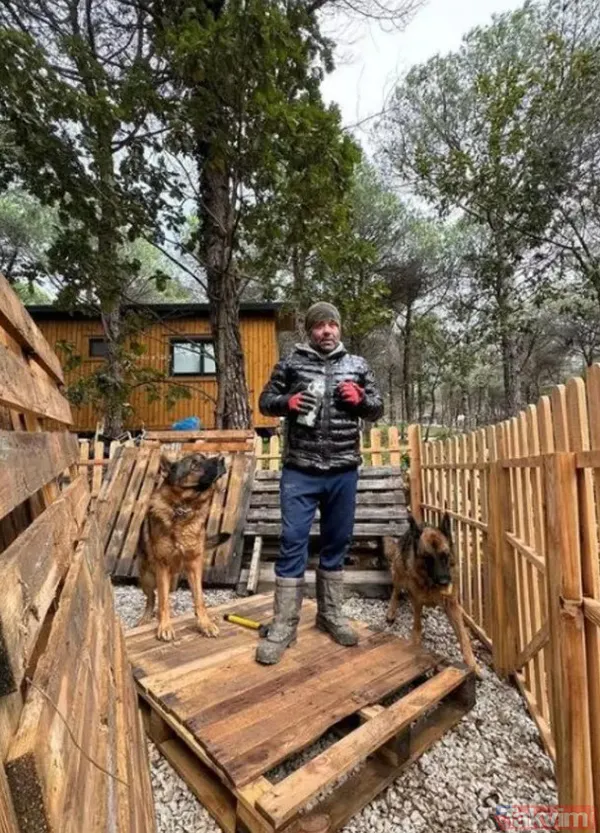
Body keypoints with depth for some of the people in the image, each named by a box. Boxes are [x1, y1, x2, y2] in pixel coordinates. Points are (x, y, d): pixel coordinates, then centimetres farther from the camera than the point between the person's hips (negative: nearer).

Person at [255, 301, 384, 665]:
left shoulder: (358, 365, 9)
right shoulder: (291, 363, 4)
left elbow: (378, 409, 13)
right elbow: (265, 401, 9)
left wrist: (360, 399, -9)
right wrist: (286, 401, -12)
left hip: (344, 472, 2)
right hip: (300, 471, -2)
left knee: (337, 543, 13)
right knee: (293, 543, 0)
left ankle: (331, 613, 32)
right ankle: (284, 626, 14)